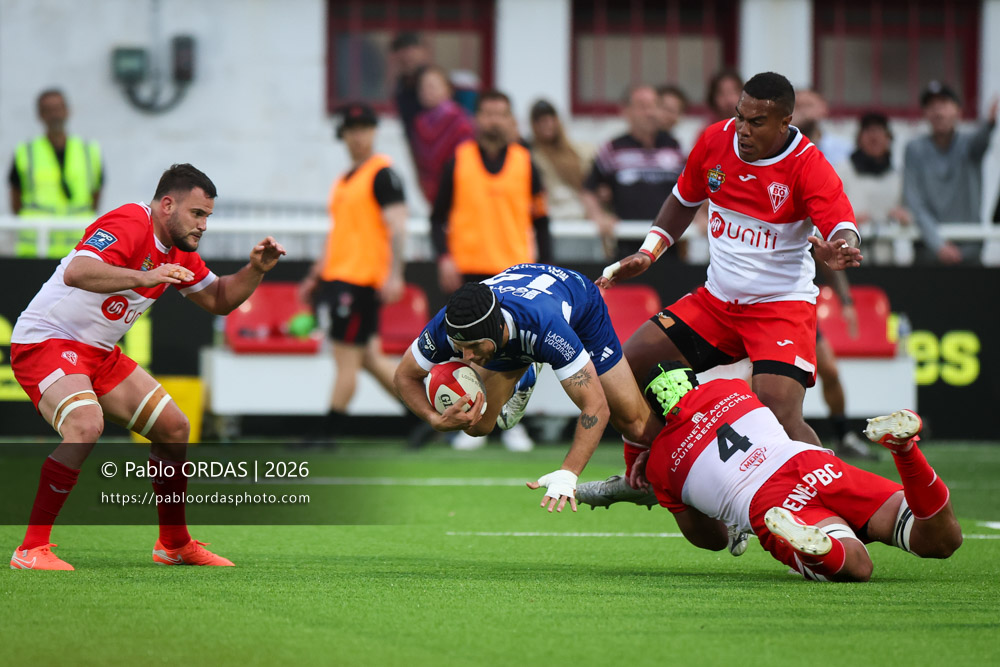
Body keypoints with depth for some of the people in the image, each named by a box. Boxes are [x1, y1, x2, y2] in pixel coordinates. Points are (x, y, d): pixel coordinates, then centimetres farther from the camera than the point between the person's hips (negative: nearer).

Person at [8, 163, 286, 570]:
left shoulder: (179, 251, 9)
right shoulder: (130, 225, -21)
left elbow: (219, 300, 20)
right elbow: (76, 273, -36)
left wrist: (256, 269, 3)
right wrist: (145, 277, -44)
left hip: (99, 353, 10)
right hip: (46, 340, -10)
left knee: (174, 429, 10)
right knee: (86, 426, -34)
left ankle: (174, 544, 26)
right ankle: (32, 549, -28)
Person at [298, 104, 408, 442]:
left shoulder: (382, 174, -8)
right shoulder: (344, 180, 19)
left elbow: (396, 226, -15)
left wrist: (393, 275, -24)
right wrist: (316, 276, 25)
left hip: (361, 279, -9)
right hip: (340, 276, 9)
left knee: (346, 357, -5)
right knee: (369, 358, 10)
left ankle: (328, 434, 0)